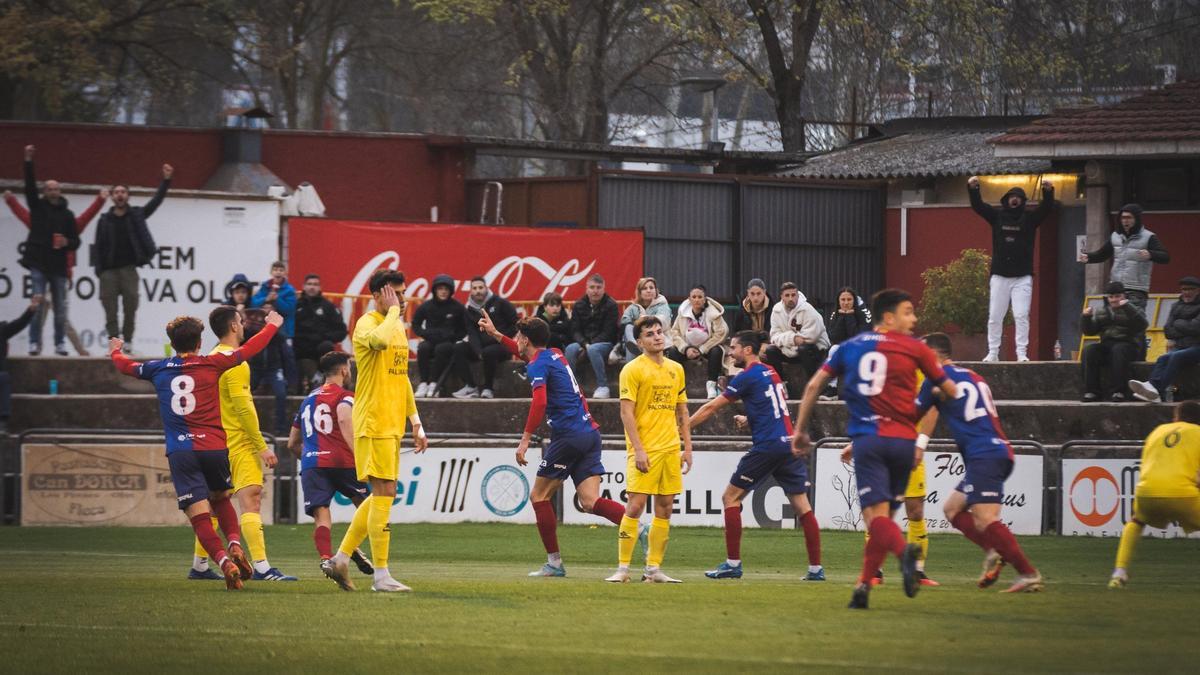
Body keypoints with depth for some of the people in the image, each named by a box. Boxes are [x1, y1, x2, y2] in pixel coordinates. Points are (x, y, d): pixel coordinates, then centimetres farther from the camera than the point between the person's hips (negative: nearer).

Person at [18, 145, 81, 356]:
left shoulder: (67, 215, 10)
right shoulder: (38, 206, 6)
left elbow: (76, 241, 10)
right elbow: (30, 186, -5)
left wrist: (67, 243, -13)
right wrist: (28, 161, -14)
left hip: (58, 266, 2)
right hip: (39, 263, -2)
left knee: (60, 307, 4)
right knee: (37, 304, -7)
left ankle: (60, 343, 11)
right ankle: (35, 343, -5)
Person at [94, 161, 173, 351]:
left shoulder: (136, 215, 8)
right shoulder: (105, 220, 6)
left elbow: (156, 201, 0)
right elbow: (98, 247, 4)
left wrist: (166, 181, -11)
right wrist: (99, 270, -5)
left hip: (128, 269, 0)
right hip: (108, 271, 0)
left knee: (130, 308, -2)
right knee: (111, 311, -3)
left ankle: (128, 342, 8)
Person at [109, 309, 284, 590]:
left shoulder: (158, 369, 9)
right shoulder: (212, 364, 4)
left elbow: (126, 366, 28)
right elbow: (248, 349, 15)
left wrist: (115, 351, 51)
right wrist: (272, 326, 32)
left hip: (180, 451, -1)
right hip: (214, 448, 1)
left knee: (199, 515, -5)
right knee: (221, 499, 25)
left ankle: (223, 560, -26)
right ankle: (235, 544, 1)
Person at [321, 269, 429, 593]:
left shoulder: (397, 327, 18)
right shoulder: (367, 324, -10)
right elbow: (380, 340, -37)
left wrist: (416, 423, 23)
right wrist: (393, 311, -20)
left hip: (392, 425, 9)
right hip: (373, 423, -9)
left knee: (381, 494, 11)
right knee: (385, 492, -10)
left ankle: (340, 559, 18)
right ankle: (381, 575, -8)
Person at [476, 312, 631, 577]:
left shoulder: (538, 365, -7)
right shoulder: (555, 355, 21)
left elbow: (540, 402, -23)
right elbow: (525, 354, 43)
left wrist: (525, 439, -23)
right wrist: (495, 334, 46)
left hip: (568, 436, -8)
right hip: (590, 432, 8)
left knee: (539, 497, 6)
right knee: (590, 502, -2)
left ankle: (555, 562, 5)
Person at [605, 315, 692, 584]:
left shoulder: (676, 369, 13)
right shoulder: (632, 370, -5)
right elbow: (626, 413, -9)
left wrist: (687, 448, 13)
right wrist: (638, 450, -16)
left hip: (670, 448, 6)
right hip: (645, 449, -6)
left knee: (665, 508, 5)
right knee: (636, 504, -10)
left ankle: (654, 569, 10)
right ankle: (623, 568, -7)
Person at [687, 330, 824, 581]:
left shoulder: (748, 376, -5)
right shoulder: (771, 373, 17)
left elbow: (712, 407, -3)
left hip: (767, 447, -7)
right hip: (789, 443, 8)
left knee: (730, 497, 2)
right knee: (802, 505, 5)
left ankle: (733, 564, -1)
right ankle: (816, 568, 1)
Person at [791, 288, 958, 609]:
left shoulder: (849, 347, 14)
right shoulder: (914, 348, 8)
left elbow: (814, 385, 12)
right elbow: (949, 391, 11)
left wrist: (800, 429, 20)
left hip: (867, 439, 0)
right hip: (903, 440, 0)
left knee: (876, 516, -12)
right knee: (883, 514, 12)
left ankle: (903, 549, -44)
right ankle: (863, 586, 10)